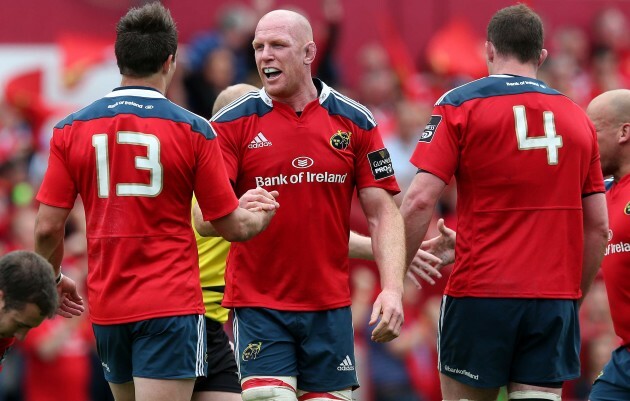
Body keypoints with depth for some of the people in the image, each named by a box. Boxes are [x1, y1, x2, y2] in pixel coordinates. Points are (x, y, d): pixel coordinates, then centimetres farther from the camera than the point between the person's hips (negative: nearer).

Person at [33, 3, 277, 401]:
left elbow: (48, 228, 0)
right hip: (172, 305, -4)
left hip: (106, 308, 4)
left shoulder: (71, 130, 0)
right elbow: (232, 226, -2)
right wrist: (265, 216, 21)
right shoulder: (193, 130, -6)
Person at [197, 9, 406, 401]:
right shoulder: (233, 122, 0)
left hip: (330, 306, 2)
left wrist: (393, 289, -10)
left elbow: (383, 212, 4)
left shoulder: (355, 121, 5)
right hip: (258, 306, -2)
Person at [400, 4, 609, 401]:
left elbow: (420, 200, -10)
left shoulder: (460, 104, 0)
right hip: (556, 300, 3)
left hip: (480, 294, -3)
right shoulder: (578, 118, 11)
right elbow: (598, 227, 11)